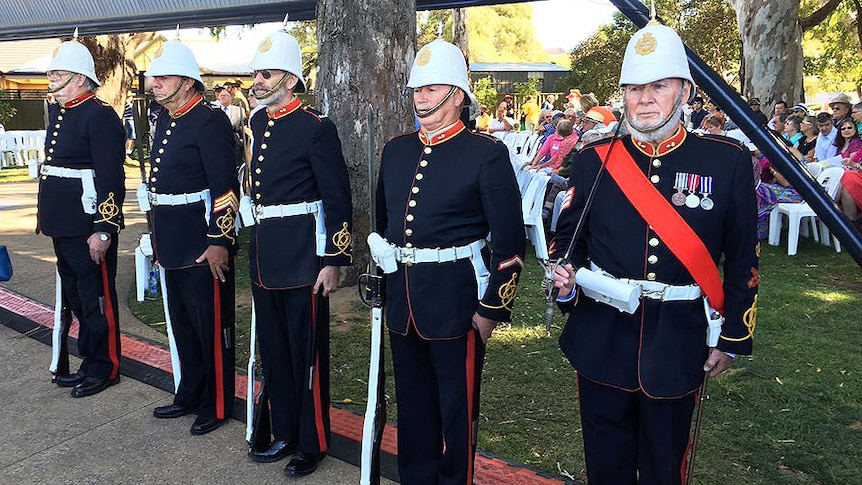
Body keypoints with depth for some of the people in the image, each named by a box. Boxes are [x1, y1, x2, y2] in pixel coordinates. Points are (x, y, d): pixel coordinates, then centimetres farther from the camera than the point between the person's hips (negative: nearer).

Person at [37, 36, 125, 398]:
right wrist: (45, 215, 22)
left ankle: (104, 368, 16)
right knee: (74, 296, 18)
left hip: (89, 227, -10)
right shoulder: (57, 112, 14)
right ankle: (89, 361, 32)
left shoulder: (100, 116, -14)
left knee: (97, 298, 2)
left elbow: (111, 178, -20)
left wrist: (104, 230, -23)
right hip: (62, 227, 10)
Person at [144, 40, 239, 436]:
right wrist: (157, 233, 21)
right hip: (172, 241, 10)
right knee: (182, 322, 19)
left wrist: (219, 242, -22)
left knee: (212, 326, 3)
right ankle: (190, 395, 34)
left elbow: (225, 187, -20)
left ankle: (217, 405, 18)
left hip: (202, 243, -9)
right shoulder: (165, 120, 14)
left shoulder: (210, 120, -14)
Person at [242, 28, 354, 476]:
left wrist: (334, 261, -16)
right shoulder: (258, 121, 11)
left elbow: (338, 198, -13)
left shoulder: (316, 128, -12)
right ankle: (285, 434, 32)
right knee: (273, 349, 16)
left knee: (307, 352, 3)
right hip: (263, 252, 8)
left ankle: (313, 444, 20)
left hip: (301, 255, -8)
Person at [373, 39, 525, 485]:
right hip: (401, 300, 6)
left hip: (455, 302, -5)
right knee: (412, 403, 19)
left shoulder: (487, 154, -9)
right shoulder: (395, 150, 9)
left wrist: (493, 308, -11)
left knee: (457, 409, 10)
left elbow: (510, 240, -10)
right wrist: (381, 287, 18)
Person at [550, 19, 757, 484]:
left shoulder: (727, 161, -3)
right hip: (602, 337, 1)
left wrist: (733, 338, 3)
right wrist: (564, 275, -14)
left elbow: (742, 258, 2)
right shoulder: (593, 161, -1)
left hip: (678, 342, 0)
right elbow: (568, 236, 7)